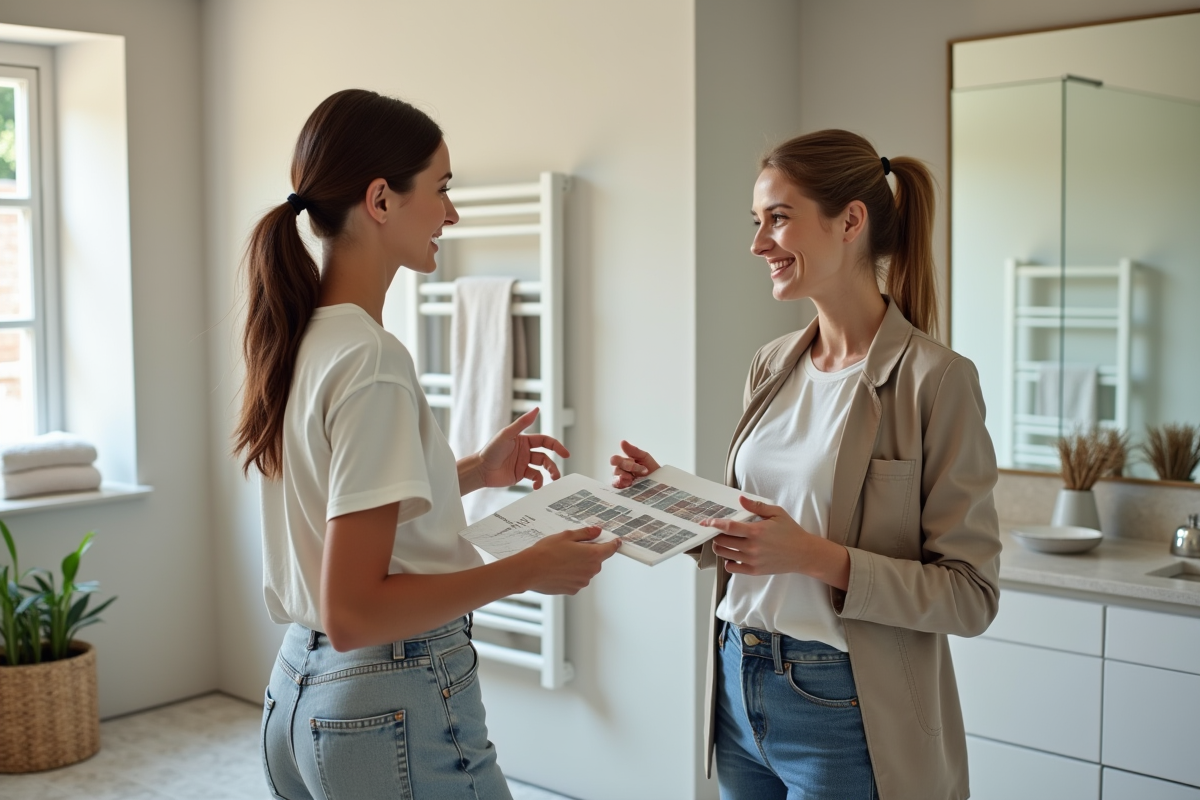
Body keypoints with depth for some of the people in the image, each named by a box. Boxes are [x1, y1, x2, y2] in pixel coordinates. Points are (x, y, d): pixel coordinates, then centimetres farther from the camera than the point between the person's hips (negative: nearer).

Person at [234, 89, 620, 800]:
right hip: (392, 714, -9)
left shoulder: (300, 336, 4)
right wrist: (526, 571, -19)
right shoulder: (372, 361, -22)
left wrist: (470, 472, 15)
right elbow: (352, 613, -24)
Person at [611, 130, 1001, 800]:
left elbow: (970, 594, -15)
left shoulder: (935, 379, -14)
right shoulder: (773, 367, 6)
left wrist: (817, 557, -25)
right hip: (739, 690, 6)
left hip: (844, 713, -6)